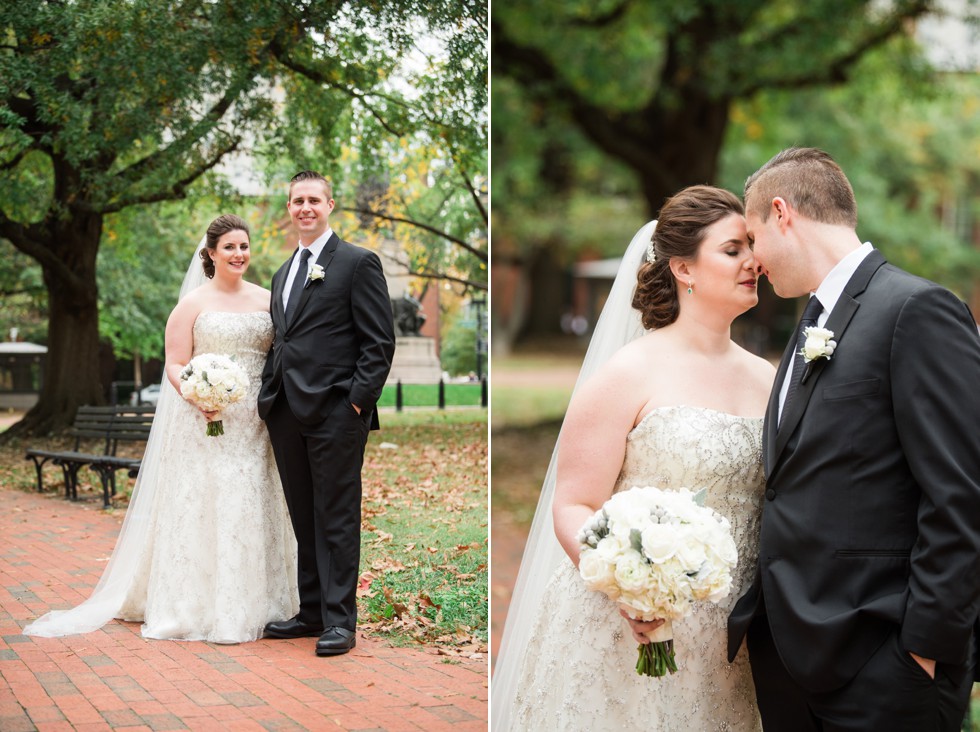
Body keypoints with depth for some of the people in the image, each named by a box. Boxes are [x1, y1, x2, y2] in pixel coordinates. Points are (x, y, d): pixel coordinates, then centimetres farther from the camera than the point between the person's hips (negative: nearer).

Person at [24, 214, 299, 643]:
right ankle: (199, 605, 1)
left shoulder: (267, 299, 12)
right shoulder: (193, 303, 2)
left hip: (255, 426, 3)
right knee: (202, 507, -5)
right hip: (206, 423, -3)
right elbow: (175, 365, -3)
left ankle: (253, 604, 11)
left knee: (251, 509, 3)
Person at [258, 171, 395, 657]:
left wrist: (358, 401, -14)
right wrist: (269, 396, 10)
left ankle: (340, 620, 3)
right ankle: (311, 612, 20)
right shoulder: (283, 274, 21)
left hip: (335, 414, -7)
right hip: (287, 415, 7)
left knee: (337, 520, -2)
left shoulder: (357, 263, -2)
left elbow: (379, 342, -7)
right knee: (304, 520, 12)